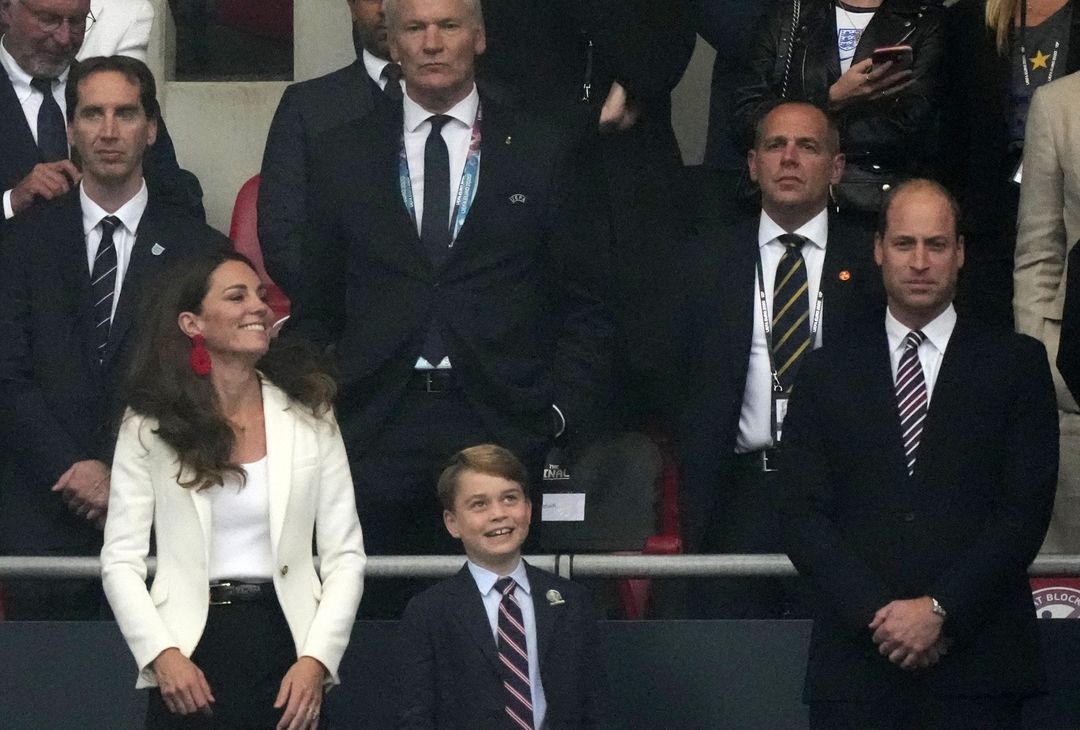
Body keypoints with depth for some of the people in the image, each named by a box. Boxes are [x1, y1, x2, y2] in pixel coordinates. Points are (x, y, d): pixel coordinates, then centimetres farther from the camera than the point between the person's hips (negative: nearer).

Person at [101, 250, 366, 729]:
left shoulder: (308, 418, 6)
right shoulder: (149, 428, 2)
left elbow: (345, 555, 3)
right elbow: (120, 560, 0)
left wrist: (316, 660, -9)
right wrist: (163, 655, -13)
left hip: (285, 638, 1)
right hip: (191, 653, -1)